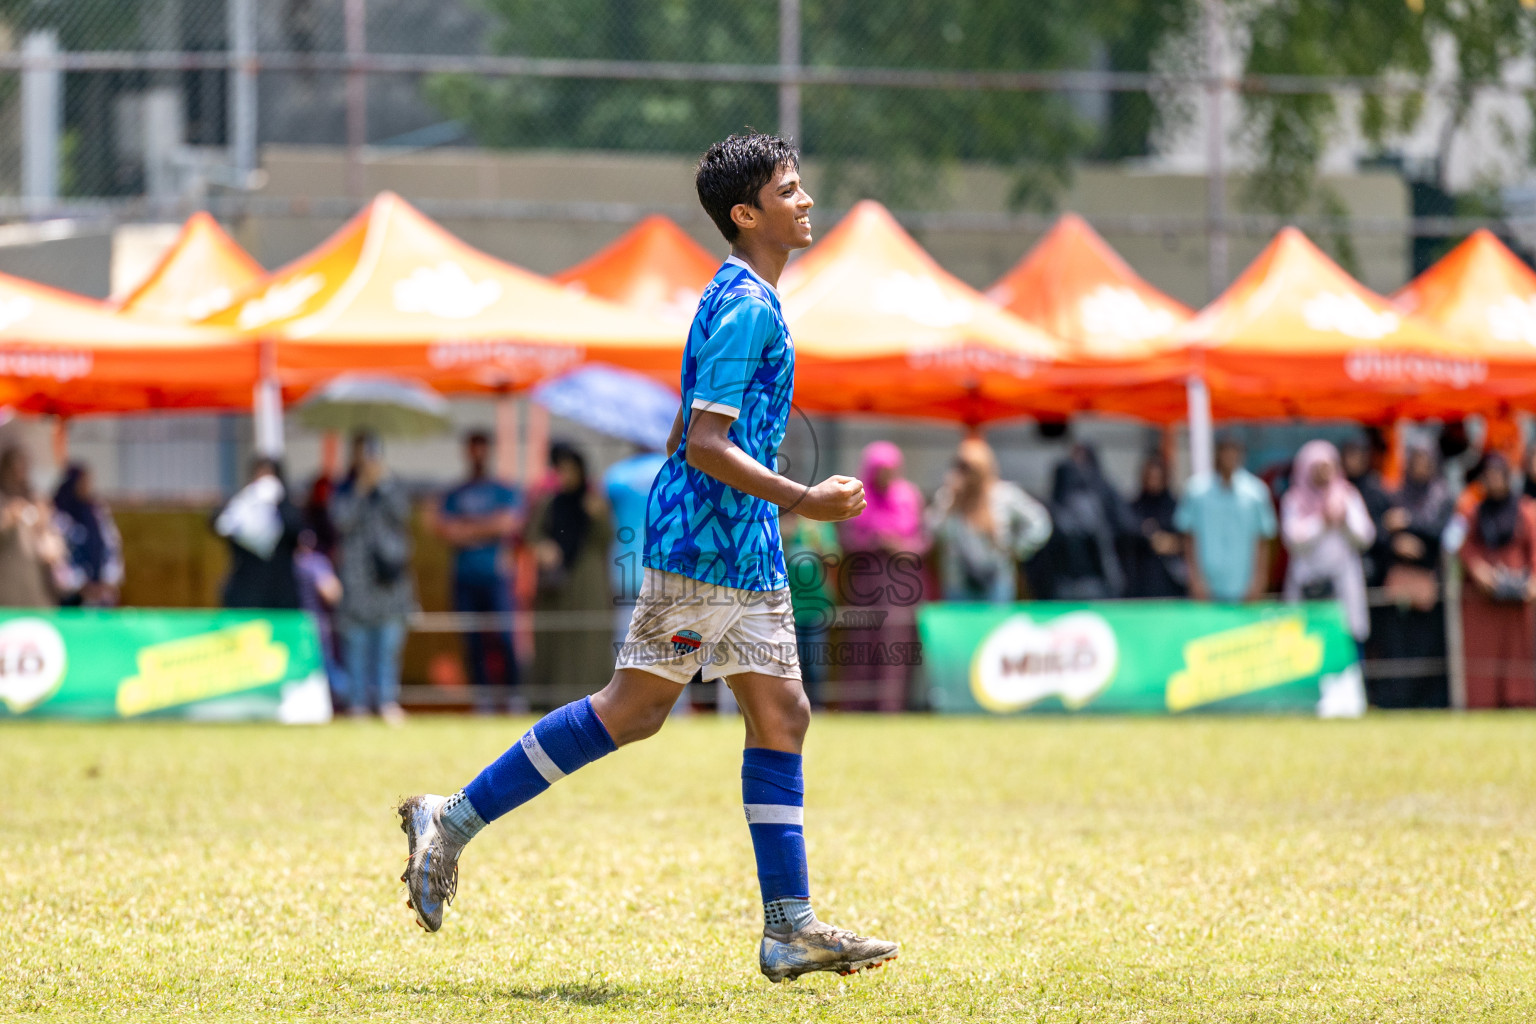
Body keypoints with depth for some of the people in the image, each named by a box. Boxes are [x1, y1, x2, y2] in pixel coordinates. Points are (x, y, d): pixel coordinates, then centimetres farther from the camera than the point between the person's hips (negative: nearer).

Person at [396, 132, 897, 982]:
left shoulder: (744, 302, 17)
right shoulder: (744, 307, -15)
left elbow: (687, 438, 24)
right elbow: (704, 447, -22)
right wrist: (802, 501, -24)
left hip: (748, 555, 10)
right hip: (702, 545, -10)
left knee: (781, 716, 5)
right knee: (633, 710, -6)